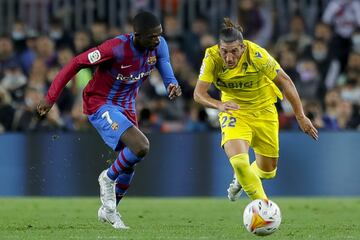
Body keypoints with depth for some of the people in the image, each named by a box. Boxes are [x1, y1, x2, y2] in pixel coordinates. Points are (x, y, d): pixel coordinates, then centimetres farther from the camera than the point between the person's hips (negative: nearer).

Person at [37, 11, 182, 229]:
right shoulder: (116, 48, -30)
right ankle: (108, 178, 1)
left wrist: (172, 85, -32)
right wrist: (51, 97, -18)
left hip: (126, 106, 8)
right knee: (141, 147, -26)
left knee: (130, 162, 16)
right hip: (100, 105, -8)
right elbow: (76, 63, -22)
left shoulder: (159, 46, -12)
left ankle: (109, 210, 38)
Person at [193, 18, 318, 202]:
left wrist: (300, 116, -19)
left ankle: (241, 180, 46)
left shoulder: (256, 55, -27)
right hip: (233, 110, -1)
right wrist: (219, 105, -47)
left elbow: (285, 81, -19)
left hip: (263, 109, 1)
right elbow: (199, 93, -25)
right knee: (238, 160, -26)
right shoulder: (212, 58, -23)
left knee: (267, 170, 10)